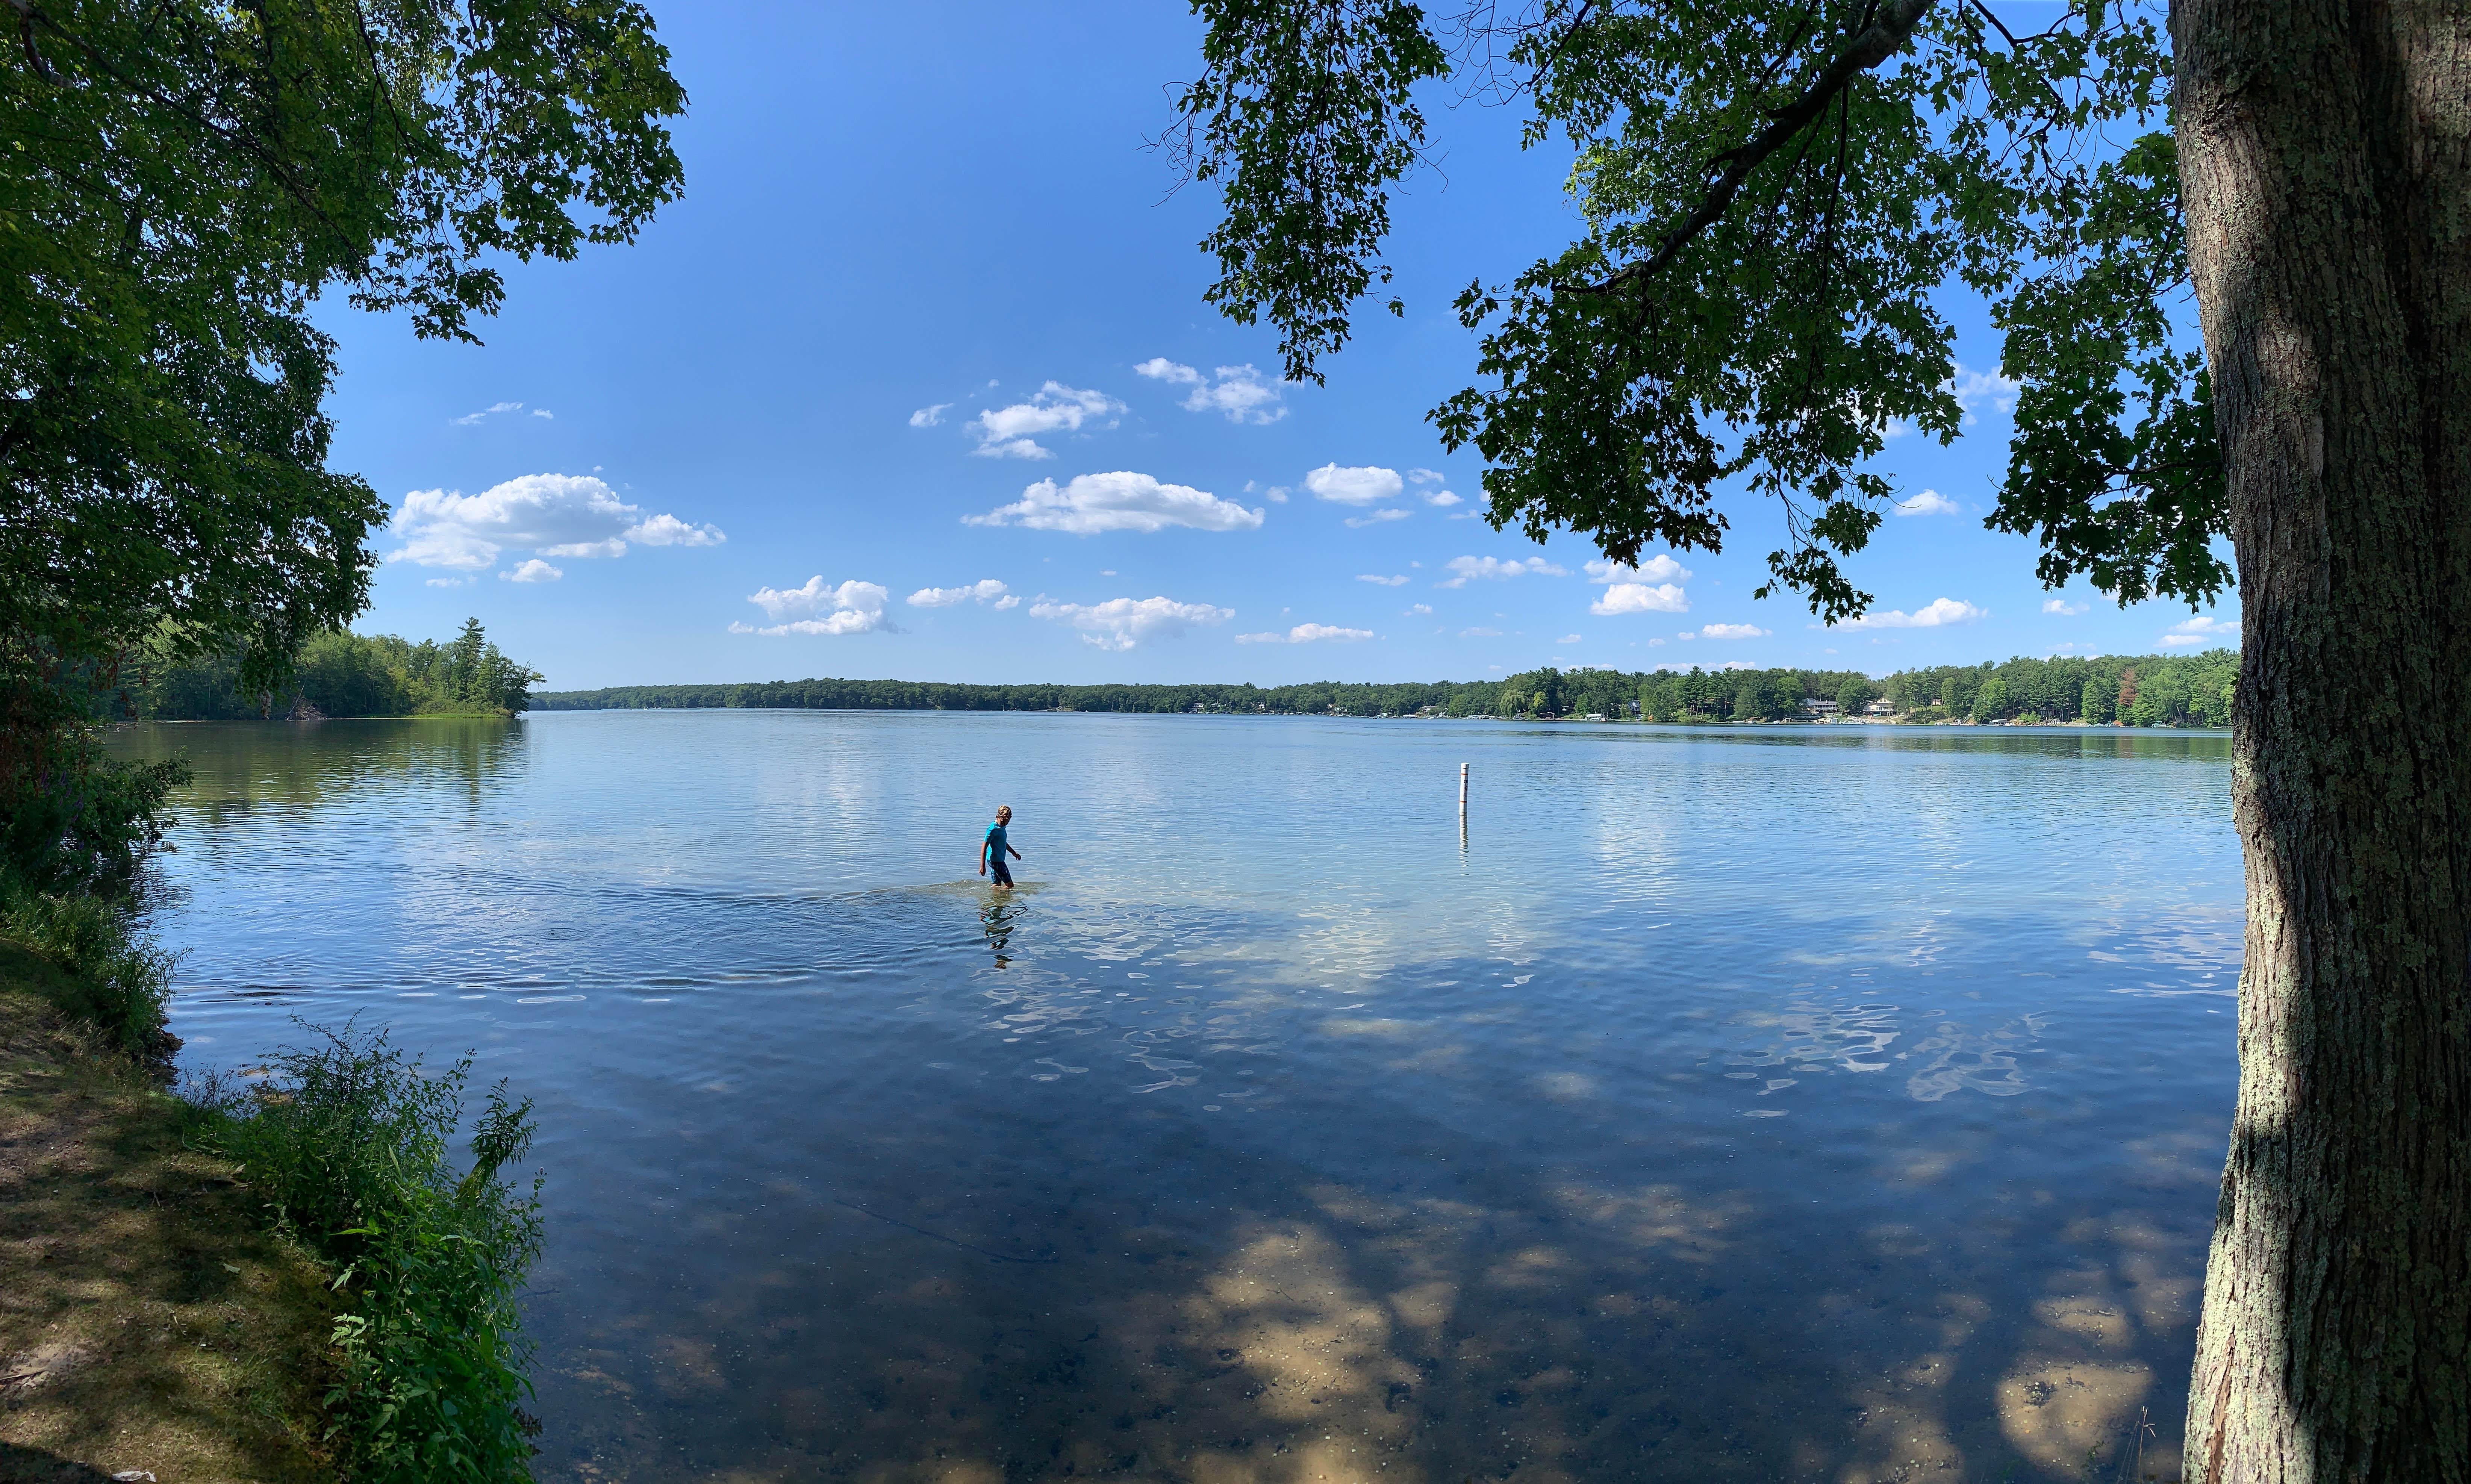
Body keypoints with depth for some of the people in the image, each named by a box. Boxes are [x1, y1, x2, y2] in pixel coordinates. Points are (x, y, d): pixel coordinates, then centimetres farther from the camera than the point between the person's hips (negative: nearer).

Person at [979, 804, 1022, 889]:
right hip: (995, 860, -9)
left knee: (997, 885, 12)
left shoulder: (1002, 827, 10)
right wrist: (982, 866, -27)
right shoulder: (993, 829, -19)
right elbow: (984, 847, -22)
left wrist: (1013, 852, 41)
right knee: (1010, 885, -6)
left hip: (999, 860, 9)